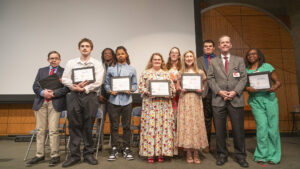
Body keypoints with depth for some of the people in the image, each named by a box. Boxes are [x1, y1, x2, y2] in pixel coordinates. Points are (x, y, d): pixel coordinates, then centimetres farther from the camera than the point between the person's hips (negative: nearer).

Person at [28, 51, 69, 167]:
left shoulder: (64, 71, 6)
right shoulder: (41, 70, 18)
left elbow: (67, 88, -4)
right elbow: (35, 86, 10)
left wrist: (53, 93, -14)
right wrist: (43, 92, -10)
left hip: (55, 103, -4)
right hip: (41, 103, 4)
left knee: (54, 130, -4)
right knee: (40, 130, 7)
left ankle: (55, 156, 5)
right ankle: (39, 155, 19)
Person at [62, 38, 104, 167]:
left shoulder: (97, 64, 6)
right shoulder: (71, 63, 13)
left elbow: (98, 82, -5)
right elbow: (65, 79, 5)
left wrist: (84, 88, -13)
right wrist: (75, 86, -12)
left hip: (90, 96, -2)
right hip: (74, 96, 2)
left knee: (88, 127, 4)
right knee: (74, 126, 4)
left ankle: (88, 154, 18)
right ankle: (74, 155, 14)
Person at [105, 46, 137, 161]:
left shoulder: (132, 70, 9)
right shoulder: (111, 69, 8)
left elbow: (135, 84, 8)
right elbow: (106, 84, 7)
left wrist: (131, 90, -12)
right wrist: (110, 90, -12)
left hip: (126, 100, 0)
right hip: (114, 100, 0)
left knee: (126, 126, 7)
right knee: (114, 126, 6)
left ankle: (127, 149, 19)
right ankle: (114, 149, 18)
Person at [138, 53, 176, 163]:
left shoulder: (166, 74, 15)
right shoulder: (145, 73, 9)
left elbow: (172, 88, 12)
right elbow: (141, 87, 2)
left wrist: (167, 92, -8)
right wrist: (148, 92, -13)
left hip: (164, 104, 2)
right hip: (150, 104, -2)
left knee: (164, 126, 0)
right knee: (150, 126, -3)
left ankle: (161, 152, 11)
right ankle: (150, 153, 7)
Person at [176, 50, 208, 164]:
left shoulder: (200, 72, 7)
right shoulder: (181, 73, 9)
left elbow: (203, 86, 11)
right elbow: (177, 86, 11)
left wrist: (201, 90, -9)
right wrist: (181, 89, -9)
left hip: (196, 100, 0)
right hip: (184, 100, 0)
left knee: (196, 124, 0)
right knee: (185, 124, 0)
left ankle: (196, 154, 11)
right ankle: (188, 154, 11)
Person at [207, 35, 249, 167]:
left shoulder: (239, 60, 12)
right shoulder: (213, 62, 12)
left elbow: (243, 78, 4)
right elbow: (210, 79, 4)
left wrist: (235, 92, -10)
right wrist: (220, 91, -10)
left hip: (236, 99, 0)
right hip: (218, 100, 0)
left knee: (238, 129, 5)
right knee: (220, 129, 5)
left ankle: (240, 155, 21)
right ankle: (222, 154, 20)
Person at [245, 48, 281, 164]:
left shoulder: (267, 66, 8)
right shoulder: (246, 70, 11)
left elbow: (277, 82, 6)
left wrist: (274, 87, -15)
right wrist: (247, 88, -13)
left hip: (269, 99, 0)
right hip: (255, 101, 0)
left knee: (272, 127, 0)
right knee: (262, 126, -8)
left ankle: (273, 156, 16)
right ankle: (262, 155, 6)